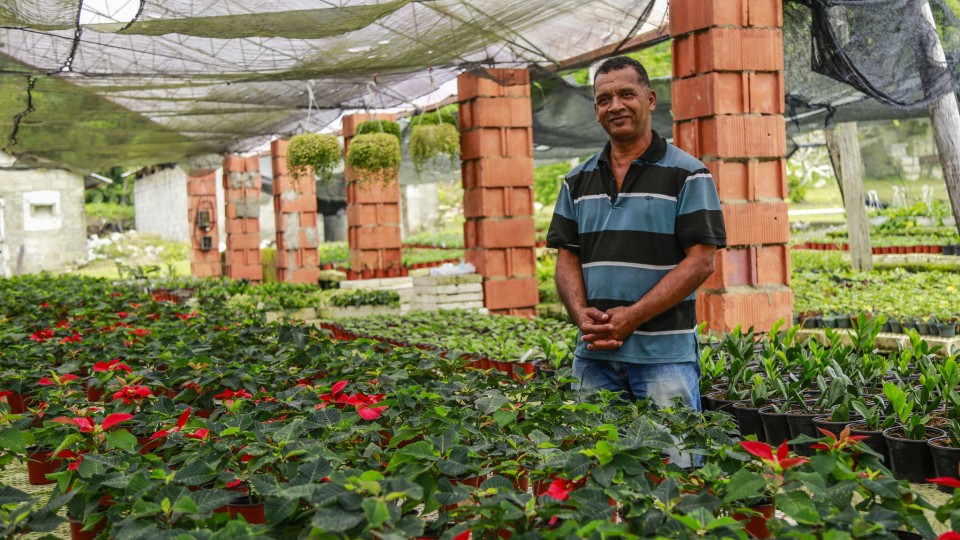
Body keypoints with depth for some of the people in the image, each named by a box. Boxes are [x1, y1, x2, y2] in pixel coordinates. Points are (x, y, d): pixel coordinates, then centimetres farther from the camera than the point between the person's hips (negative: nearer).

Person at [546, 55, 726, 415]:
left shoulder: (688, 174, -2)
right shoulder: (577, 181, 13)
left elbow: (701, 261, -8)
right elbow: (567, 258, 10)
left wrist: (633, 316, -15)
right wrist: (582, 315, -9)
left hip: (664, 354, -4)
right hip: (593, 353, 4)